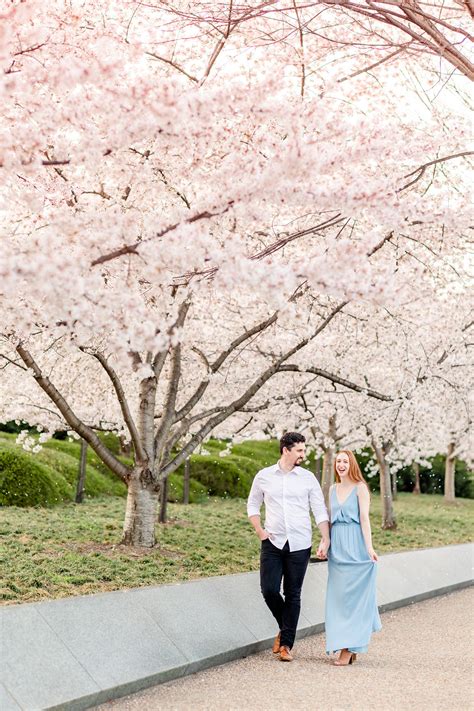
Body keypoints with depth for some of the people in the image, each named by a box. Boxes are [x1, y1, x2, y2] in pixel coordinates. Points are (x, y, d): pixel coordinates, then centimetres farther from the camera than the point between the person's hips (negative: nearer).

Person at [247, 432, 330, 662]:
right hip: (272, 542, 0)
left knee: (293, 594, 2)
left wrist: (325, 540, -8)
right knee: (269, 590, -6)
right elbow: (252, 505, 15)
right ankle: (284, 628, 22)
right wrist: (259, 531, 1)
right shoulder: (264, 476, 5)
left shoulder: (308, 478, 3)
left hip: (299, 545, 0)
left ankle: (286, 644, 11)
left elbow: (320, 511, 2)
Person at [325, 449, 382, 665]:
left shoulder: (360, 488, -3)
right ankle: (350, 647, 12)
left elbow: (364, 518, -9)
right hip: (337, 546, 6)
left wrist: (369, 547, -17)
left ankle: (348, 648, -3)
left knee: (352, 595, -5)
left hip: (355, 546, -6)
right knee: (338, 596, 4)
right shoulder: (333, 489, 14)